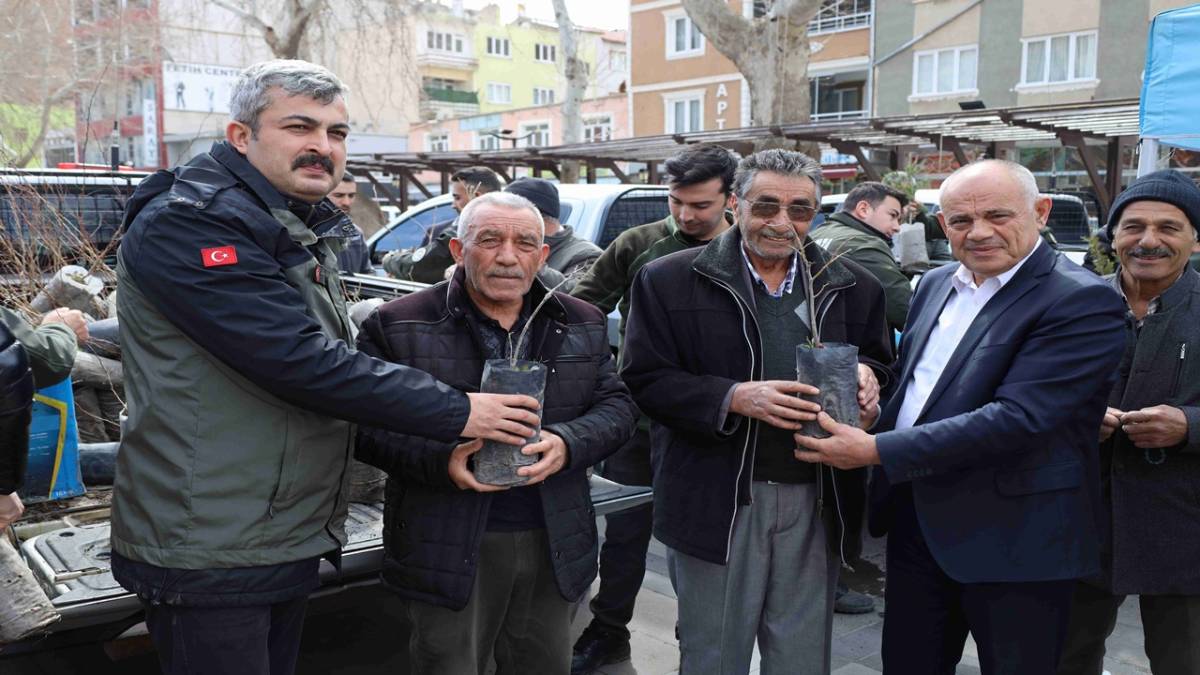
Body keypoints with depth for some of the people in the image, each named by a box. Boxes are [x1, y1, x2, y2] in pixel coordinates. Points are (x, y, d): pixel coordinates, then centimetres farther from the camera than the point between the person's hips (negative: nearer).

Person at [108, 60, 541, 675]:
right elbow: (298, 360, -26)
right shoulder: (186, 224, -18)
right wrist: (456, 412, -22)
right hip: (208, 556, -9)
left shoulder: (298, 231, 13)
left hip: (291, 542, 9)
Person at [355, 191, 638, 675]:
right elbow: (365, 423, -6)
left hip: (553, 547, 4)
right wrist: (440, 459, -22)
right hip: (449, 550, -3)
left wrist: (567, 444, -15)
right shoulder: (399, 325, -5)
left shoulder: (583, 325, 8)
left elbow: (616, 405, 6)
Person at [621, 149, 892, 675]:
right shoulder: (670, 281, -3)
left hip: (816, 503, 3)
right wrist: (734, 398, -21)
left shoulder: (853, 287, 7)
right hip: (717, 502, -3)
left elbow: (878, 361, 16)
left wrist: (865, 377, -9)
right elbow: (644, 379, -7)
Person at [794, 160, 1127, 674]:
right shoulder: (936, 285, 9)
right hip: (916, 522, 7)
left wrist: (876, 451, -25)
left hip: (1013, 538, -6)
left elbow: (1017, 417, -25)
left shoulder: (1081, 301, -16)